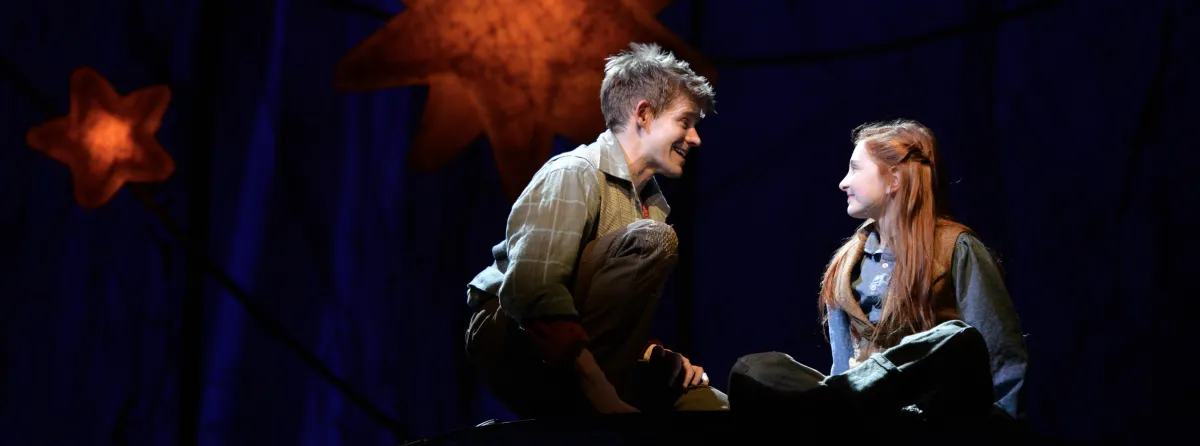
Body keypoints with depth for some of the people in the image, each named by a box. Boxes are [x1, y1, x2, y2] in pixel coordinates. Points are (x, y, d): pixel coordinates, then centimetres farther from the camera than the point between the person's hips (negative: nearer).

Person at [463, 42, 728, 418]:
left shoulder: (653, 203, 15)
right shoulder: (574, 175, -13)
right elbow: (530, 292, -28)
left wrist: (659, 356, -3)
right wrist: (604, 400, -34)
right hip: (513, 341, -9)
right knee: (651, 241, -24)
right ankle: (583, 422, -25)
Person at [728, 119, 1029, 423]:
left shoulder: (954, 248, 6)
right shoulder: (848, 262, 22)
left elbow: (1004, 355, 0)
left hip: (935, 402, -4)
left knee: (958, 342, -38)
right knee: (754, 370, -23)